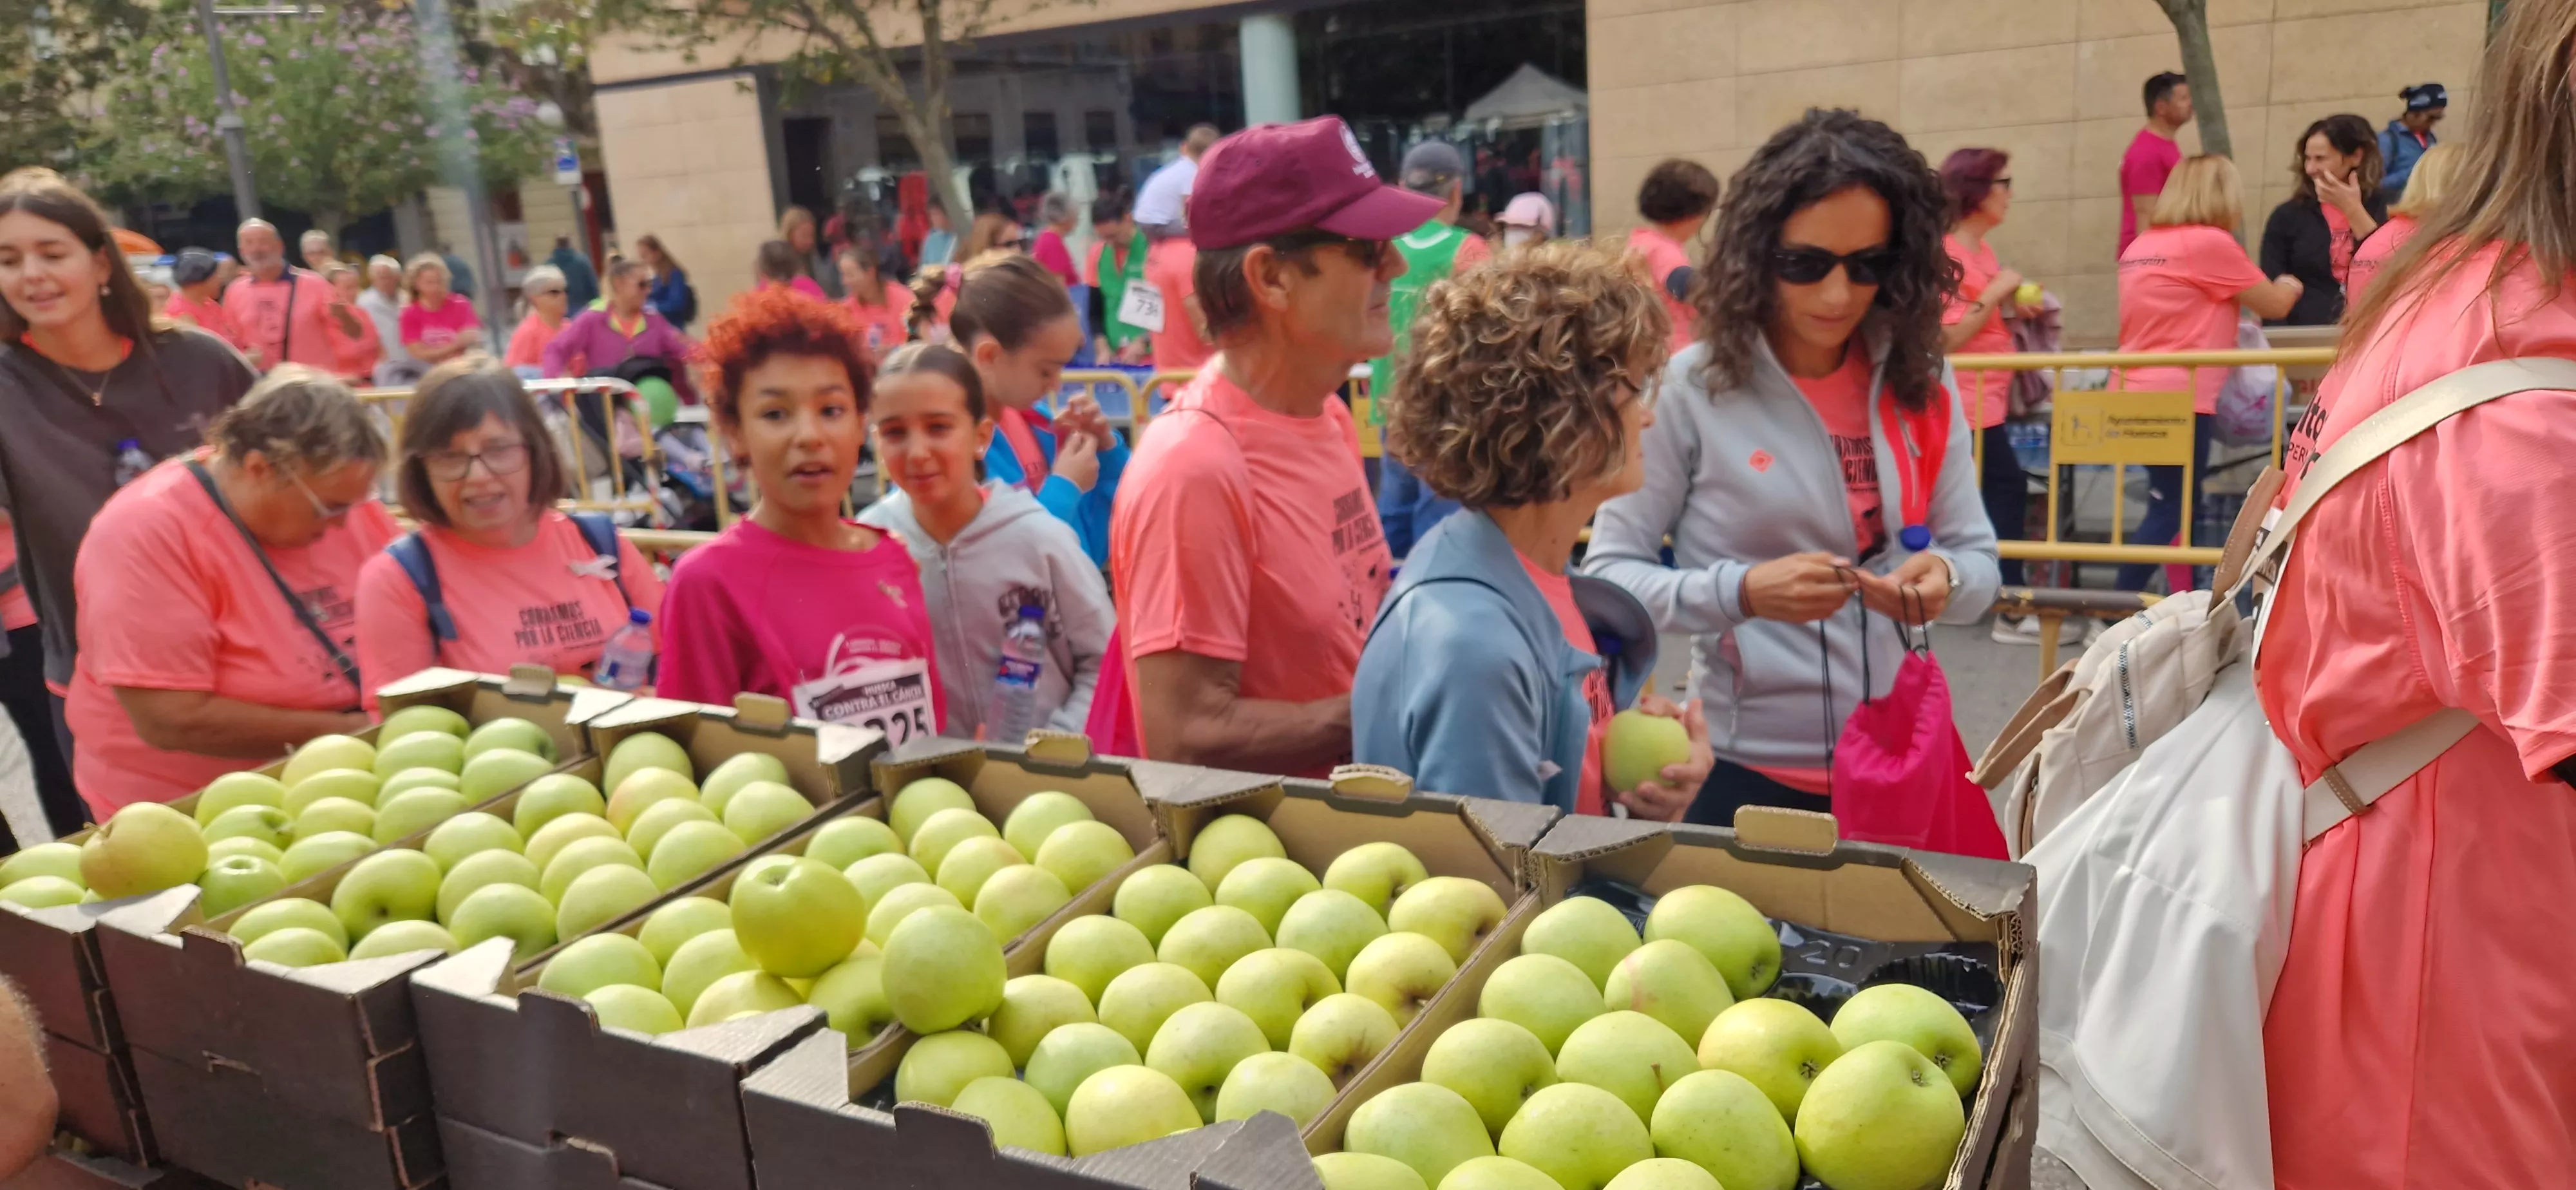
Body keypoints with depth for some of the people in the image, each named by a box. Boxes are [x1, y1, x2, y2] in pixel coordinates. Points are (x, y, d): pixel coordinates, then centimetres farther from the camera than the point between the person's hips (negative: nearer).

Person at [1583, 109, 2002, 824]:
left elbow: (1978, 560, 6)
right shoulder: (1693, 388, -12)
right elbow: (1608, 573, -11)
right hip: (1743, 771, -4)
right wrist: (1743, 592, -26)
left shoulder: (1920, 388, 1)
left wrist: (1945, 579, -16)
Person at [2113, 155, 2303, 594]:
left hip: (2135, 393, 8)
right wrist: (2289, 286, 22)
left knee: (2177, 507, 14)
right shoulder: (2210, 242, -9)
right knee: (2169, 511, -5)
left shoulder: (2141, 245, 13)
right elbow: (2275, 306, 2)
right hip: (2177, 397, -8)